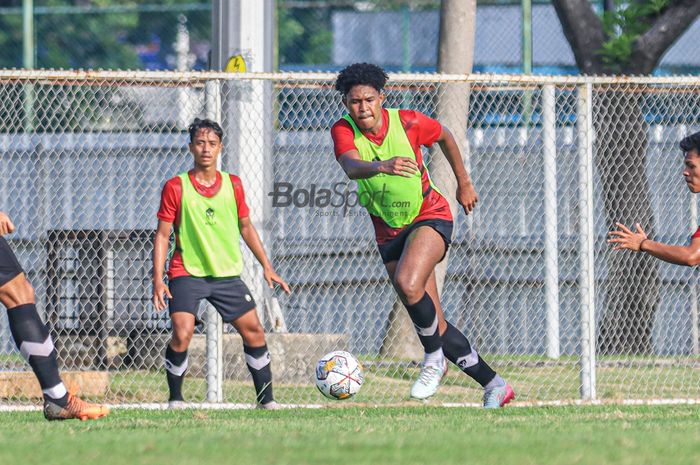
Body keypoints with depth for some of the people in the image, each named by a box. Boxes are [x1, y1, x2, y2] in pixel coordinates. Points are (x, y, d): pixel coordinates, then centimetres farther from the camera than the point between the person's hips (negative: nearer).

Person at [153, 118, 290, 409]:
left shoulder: (233, 185, 5)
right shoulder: (176, 187, -6)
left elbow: (245, 227, 16)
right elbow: (162, 235, -3)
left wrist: (266, 267, 14)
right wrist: (158, 279, -10)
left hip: (227, 274, 4)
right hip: (186, 273, -4)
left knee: (254, 331, 2)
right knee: (182, 334, -20)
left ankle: (266, 399, 15)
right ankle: (175, 400, -3)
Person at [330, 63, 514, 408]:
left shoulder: (407, 123, -14)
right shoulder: (343, 131, -13)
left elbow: (444, 136, 9)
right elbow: (351, 166, -35)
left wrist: (463, 183, 15)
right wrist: (381, 166, -56)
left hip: (430, 217, -3)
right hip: (389, 233, 3)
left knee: (407, 284, -32)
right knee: (433, 325, 3)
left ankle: (434, 357, -9)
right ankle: (494, 385, 15)